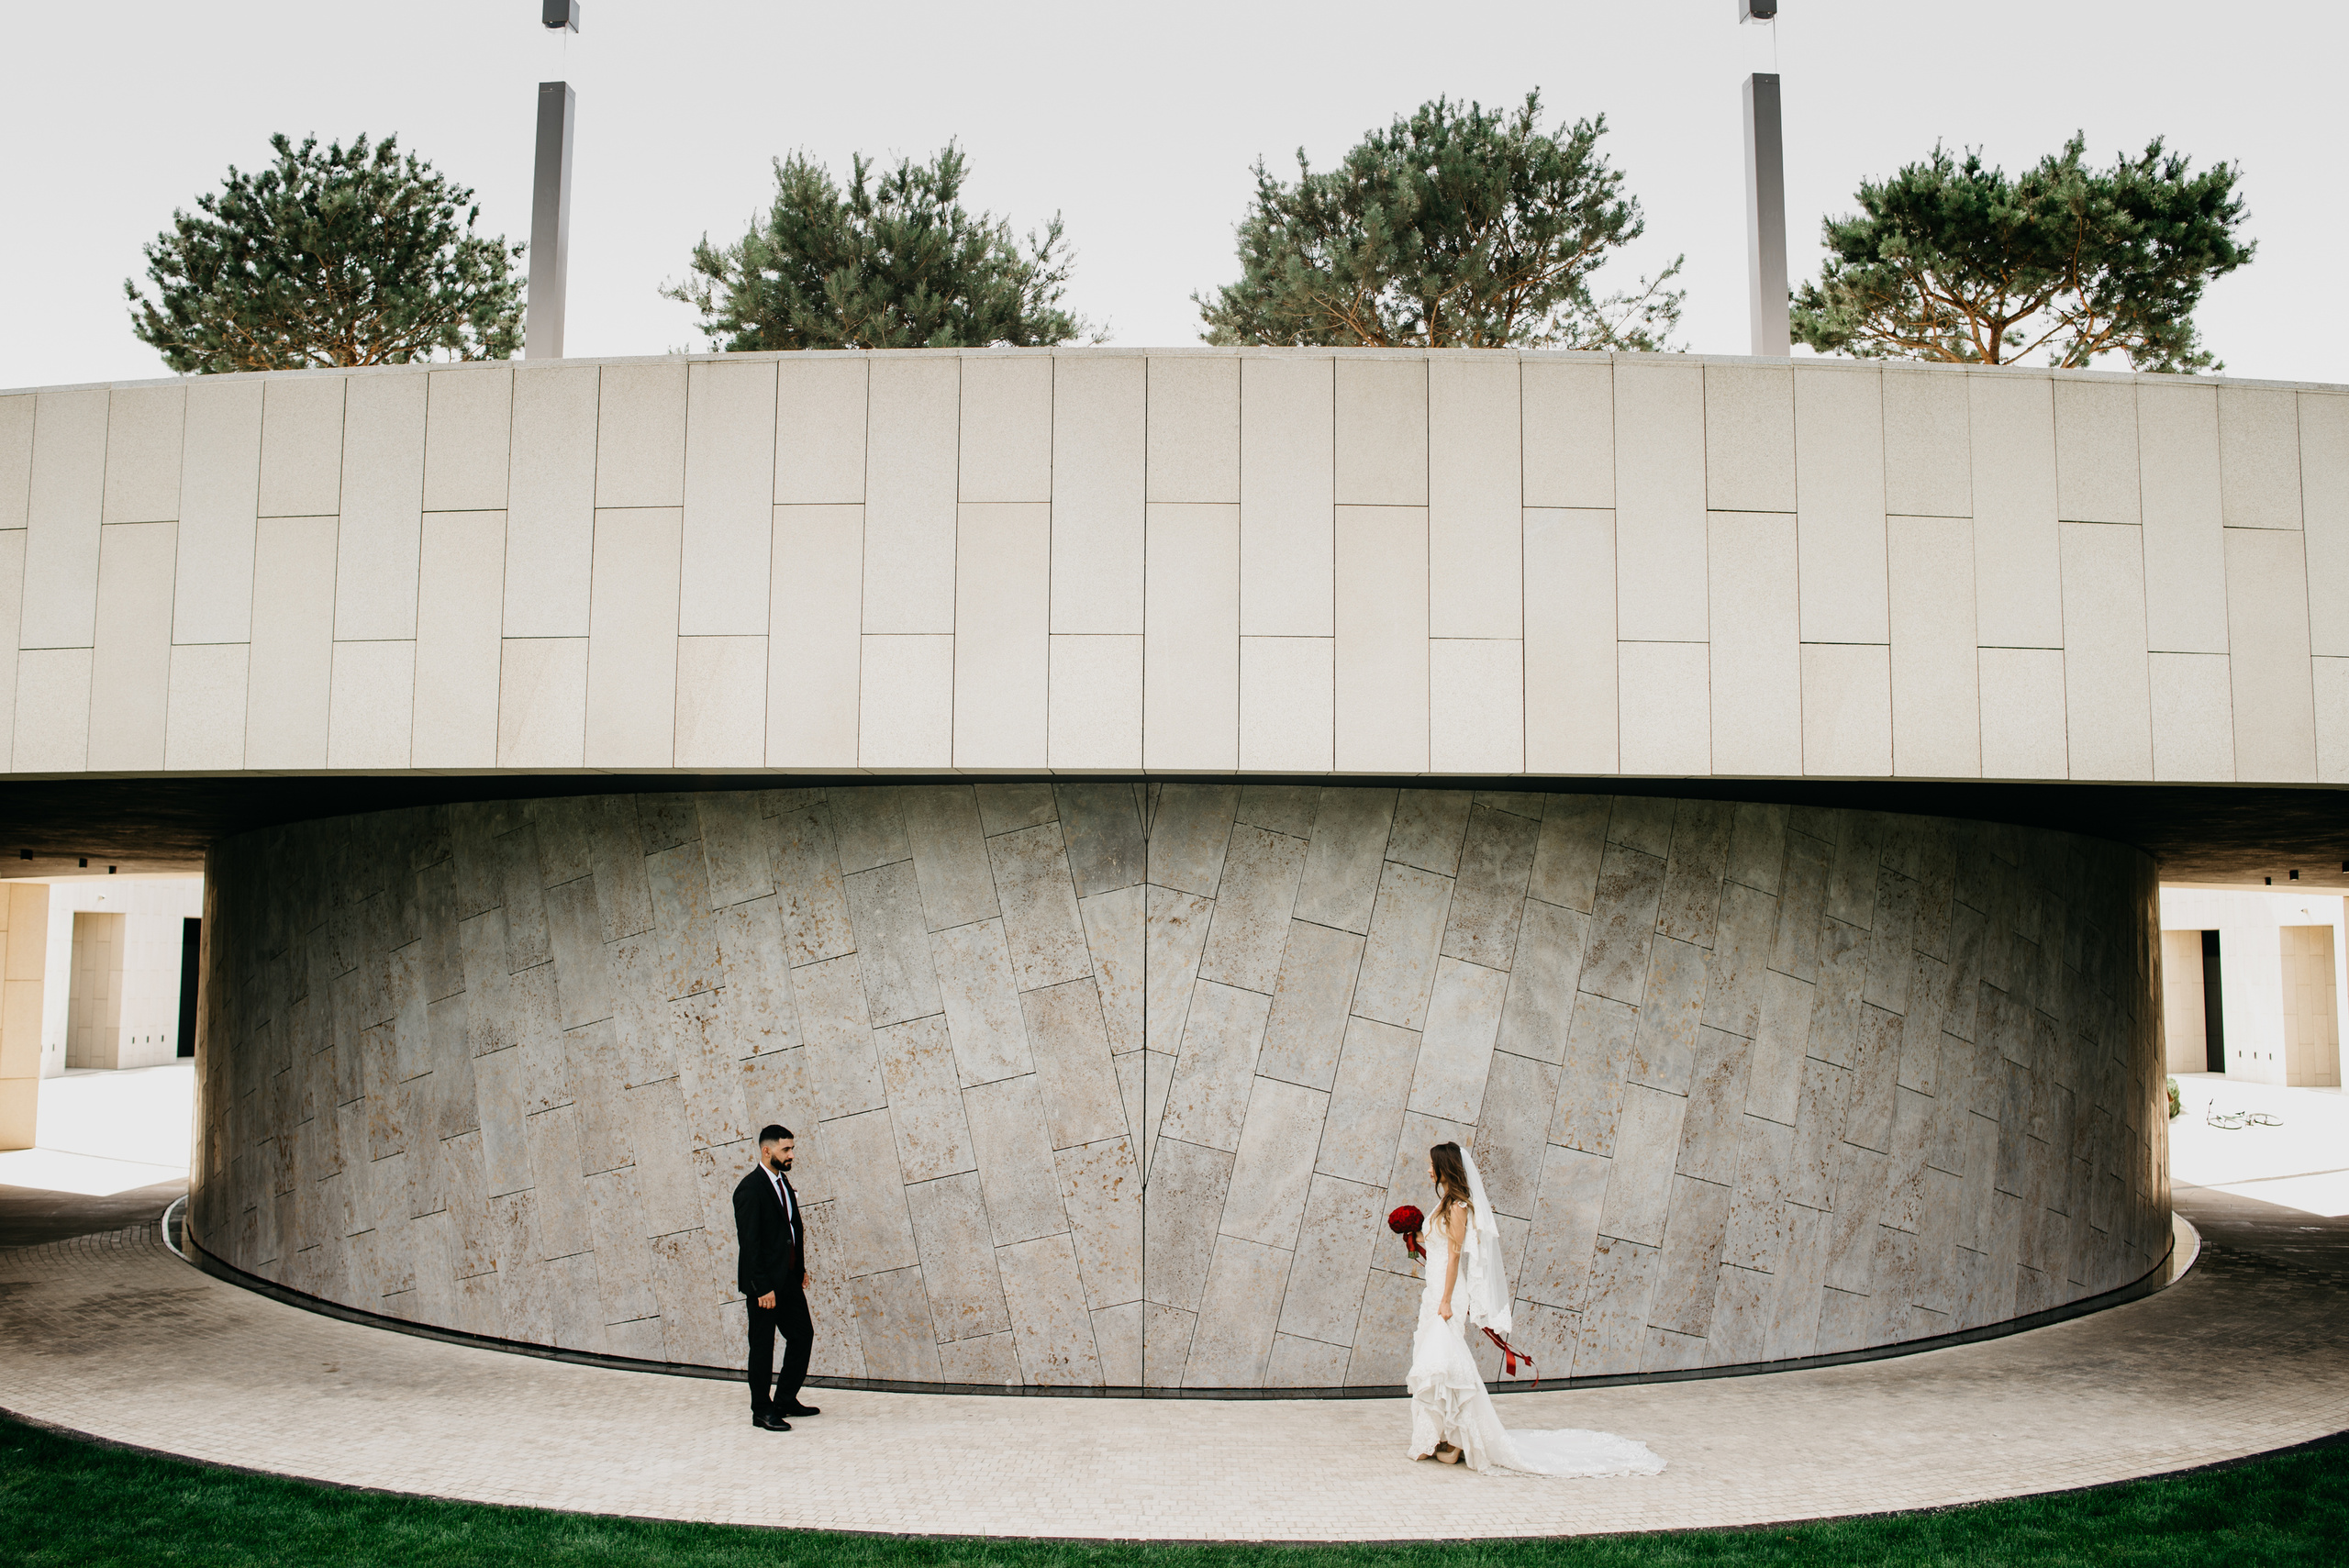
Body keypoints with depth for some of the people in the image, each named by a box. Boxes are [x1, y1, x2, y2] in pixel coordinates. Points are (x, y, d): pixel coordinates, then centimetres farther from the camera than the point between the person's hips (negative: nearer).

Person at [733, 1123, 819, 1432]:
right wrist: (762, 1287, -20)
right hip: (764, 1282, -8)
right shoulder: (750, 1188, -17)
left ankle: (785, 1400, 24)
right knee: (762, 1345, 2)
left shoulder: (783, 1182, 10)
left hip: (789, 1278, 8)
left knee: (803, 1335, 10)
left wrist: (801, 1269, 12)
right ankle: (762, 1411, 14)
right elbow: (749, 1242, -19)